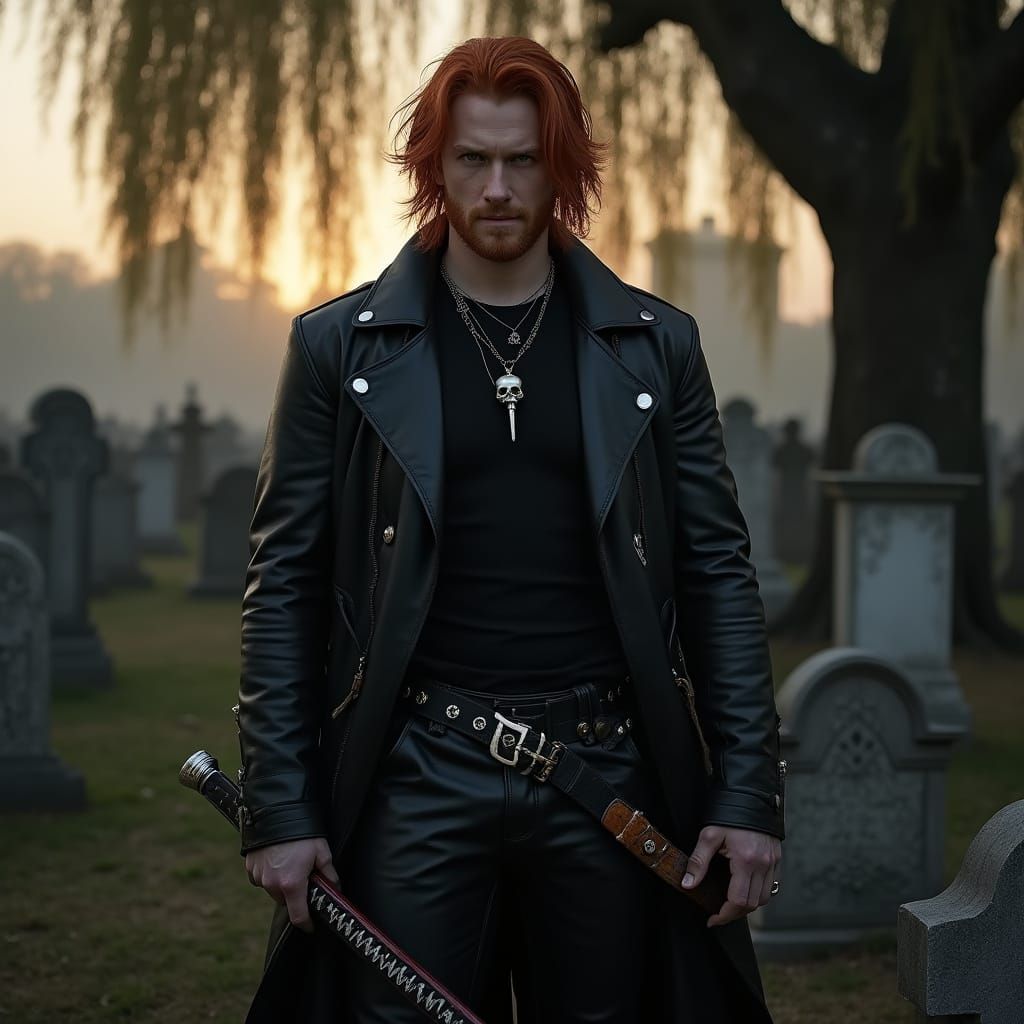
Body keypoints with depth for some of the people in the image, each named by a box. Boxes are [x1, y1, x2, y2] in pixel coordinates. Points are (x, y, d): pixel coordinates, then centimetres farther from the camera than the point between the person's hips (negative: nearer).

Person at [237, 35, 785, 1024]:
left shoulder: (655, 345, 7)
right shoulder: (340, 346, 3)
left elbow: (718, 573, 6)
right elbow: (284, 585, 3)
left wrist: (749, 794, -1)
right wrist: (278, 809, -4)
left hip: (608, 772, 1)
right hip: (414, 781, -1)